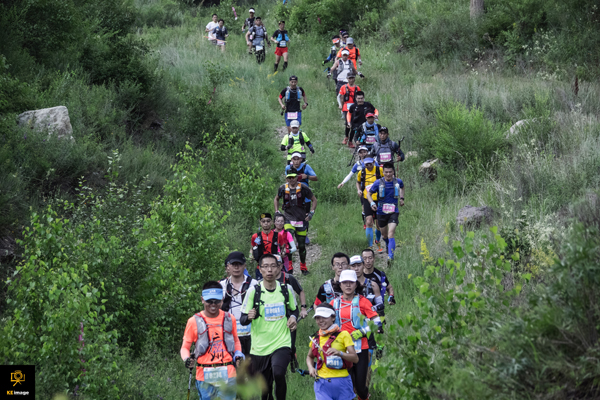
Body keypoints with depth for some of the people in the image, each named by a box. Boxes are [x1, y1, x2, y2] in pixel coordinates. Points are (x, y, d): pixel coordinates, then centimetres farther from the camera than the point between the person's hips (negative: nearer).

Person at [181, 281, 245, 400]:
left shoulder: (230, 319, 7)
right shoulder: (194, 321, 0)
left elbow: (236, 341, 22)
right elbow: (185, 347, 5)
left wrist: (238, 355, 3)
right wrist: (187, 359, -16)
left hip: (228, 374, 2)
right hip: (204, 375, -1)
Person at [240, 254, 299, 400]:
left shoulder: (286, 289, 2)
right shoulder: (253, 291, -5)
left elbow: (294, 309, 20)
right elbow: (243, 320, -2)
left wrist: (293, 317, -2)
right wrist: (249, 317, -25)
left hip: (282, 343, -1)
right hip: (259, 348, 1)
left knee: (278, 373, -29)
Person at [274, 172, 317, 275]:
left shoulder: (303, 188, -5)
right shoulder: (283, 188, 0)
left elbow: (314, 200, 7)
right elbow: (276, 199, 19)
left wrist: (311, 212, -3)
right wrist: (277, 212, 8)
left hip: (301, 219, 0)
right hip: (288, 218, 0)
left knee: (302, 245, 6)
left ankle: (303, 267, 23)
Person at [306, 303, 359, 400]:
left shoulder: (343, 335, -1)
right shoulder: (316, 338, 11)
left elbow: (355, 358, -6)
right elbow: (310, 356, 26)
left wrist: (339, 353, -24)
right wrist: (311, 368, 5)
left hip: (341, 382, -2)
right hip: (322, 383, 2)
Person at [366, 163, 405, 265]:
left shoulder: (398, 182, -3)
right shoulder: (378, 183, -10)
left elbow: (402, 187, 23)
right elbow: (369, 194, 0)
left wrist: (402, 198, 14)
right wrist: (372, 203, -17)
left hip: (393, 212, -1)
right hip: (381, 212, 1)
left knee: (391, 234, -19)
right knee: (384, 235, 17)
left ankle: (391, 256, -25)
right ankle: (388, 246, 50)